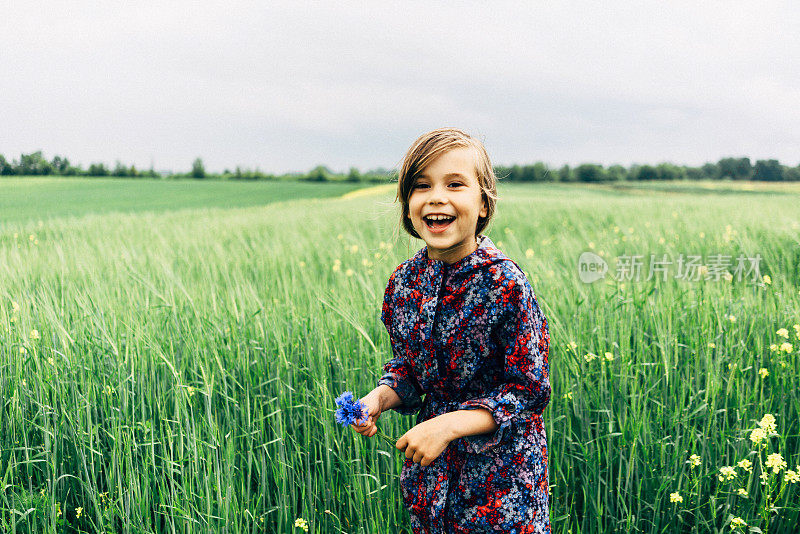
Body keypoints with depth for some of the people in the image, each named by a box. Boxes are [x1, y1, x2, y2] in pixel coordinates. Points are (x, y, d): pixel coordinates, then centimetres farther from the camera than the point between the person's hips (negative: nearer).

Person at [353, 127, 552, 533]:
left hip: (501, 467, -5)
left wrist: (449, 425, -24)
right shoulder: (403, 281, -3)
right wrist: (379, 397, -11)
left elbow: (529, 390, -17)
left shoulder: (503, 283, -21)